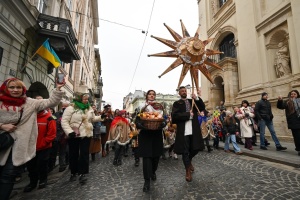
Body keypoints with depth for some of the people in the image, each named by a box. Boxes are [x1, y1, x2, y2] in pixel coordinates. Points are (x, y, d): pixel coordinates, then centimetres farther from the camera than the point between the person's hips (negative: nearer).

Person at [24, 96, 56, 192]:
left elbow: (52, 134, -15)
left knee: (42, 165, 6)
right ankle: (32, 182, 35)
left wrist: (41, 144, -17)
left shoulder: (49, 118, -13)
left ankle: (43, 180, 30)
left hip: (44, 147, -4)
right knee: (30, 165, 14)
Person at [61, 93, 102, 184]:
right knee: (73, 155, 11)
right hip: (74, 136, -3)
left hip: (86, 135, 3)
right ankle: (73, 173, 31)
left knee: (84, 154, 2)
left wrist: (101, 117, 2)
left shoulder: (89, 109, 6)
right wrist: (69, 132, -23)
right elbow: (64, 121, -13)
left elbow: (93, 119, 17)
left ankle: (82, 174, 11)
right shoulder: (70, 108, -10)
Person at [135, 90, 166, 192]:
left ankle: (153, 172, 42)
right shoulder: (142, 108, 3)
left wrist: (162, 124, -18)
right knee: (147, 157, -3)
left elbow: (164, 119, 4)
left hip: (157, 135, 3)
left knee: (156, 155, 12)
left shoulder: (159, 107, 8)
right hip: (145, 135, -2)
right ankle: (147, 180, 11)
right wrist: (142, 125, -23)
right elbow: (138, 121, -3)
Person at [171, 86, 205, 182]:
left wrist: (197, 98, -12)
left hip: (194, 130, 4)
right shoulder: (177, 103, 0)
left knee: (195, 149, 14)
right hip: (183, 131, -4)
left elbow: (202, 108, 2)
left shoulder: (192, 101, 13)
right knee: (185, 151, 5)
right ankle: (188, 171, 25)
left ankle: (189, 161, 45)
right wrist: (188, 114, -14)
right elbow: (175, 116, -14)